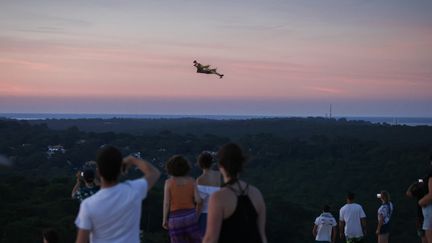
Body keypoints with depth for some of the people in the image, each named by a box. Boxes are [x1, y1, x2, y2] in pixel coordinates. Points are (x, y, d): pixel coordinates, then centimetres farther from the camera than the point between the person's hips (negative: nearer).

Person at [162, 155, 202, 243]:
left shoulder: (169, 182, -10)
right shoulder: (191, 181, -3)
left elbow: (166, 203, -10)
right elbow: (198, 200, -7)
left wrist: (164, 220, 1)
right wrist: (197, 213, 10)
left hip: (175, 219, -2)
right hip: (189, 216, 2)